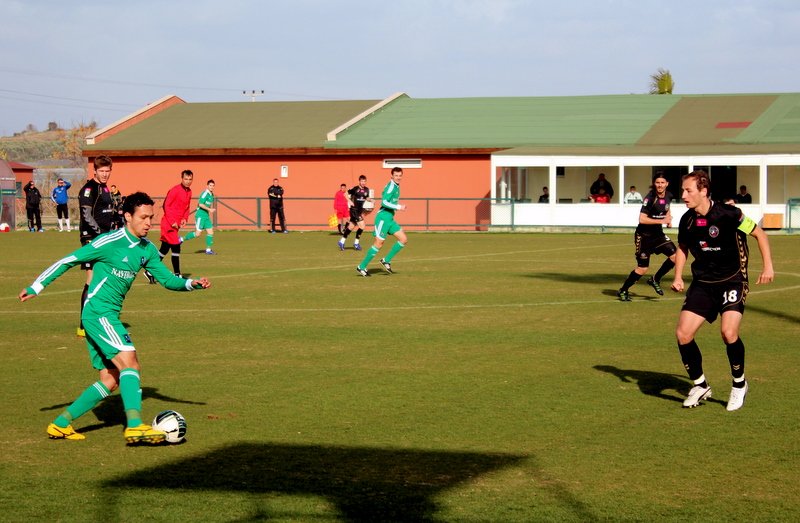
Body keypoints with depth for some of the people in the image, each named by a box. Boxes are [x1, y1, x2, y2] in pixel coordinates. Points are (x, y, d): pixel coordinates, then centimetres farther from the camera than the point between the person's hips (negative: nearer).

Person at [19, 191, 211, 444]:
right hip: (98, 312, -9)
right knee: (129, 362, -24)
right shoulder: (110, 242, -13)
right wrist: (36, 286, -4)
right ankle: (135, 426, -34)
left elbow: (167, 279, 14)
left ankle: (61, 424, 16)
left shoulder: (147, 249, 10)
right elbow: (68, 261, -7)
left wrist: (192, 284, -5)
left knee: (110, 381, 10)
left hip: (109, 316, 9)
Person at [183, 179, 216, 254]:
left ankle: (208, 249, 7)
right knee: (197, 233, -9)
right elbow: (200, 204, -23)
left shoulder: (211, 195, 12)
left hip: (206, 216, 9)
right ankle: (182, 239, 6)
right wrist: (209, 209, -22)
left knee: (210, 232, 3)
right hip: (200, 215, -9)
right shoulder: (205, 194, -16)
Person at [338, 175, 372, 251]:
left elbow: (367, 198, 19)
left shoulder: (366, 190, 6)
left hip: (360, 210, 7)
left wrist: (369, 200, -2)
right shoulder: (356, 189, -12)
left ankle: (342, 241, 28)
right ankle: (356, 243, -2)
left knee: (351, 226, 15)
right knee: (362, 225, -15)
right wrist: (350, 201, -17)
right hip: (354, 210, -7)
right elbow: (346, 193, -5)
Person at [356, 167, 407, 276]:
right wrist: (398, 207, -25)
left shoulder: (396, 186, 15)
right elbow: (384, 202, -24)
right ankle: (361, 267, 2)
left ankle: (386, 261, 10)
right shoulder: (391, 186, -15)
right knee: (378, 243, -7)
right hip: (383, 217, -9)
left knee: (404, 239, 3)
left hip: (389, 219, 9)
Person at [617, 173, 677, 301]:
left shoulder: (668, 196, 2)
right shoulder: (650, 198, -20)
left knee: (675, 256, -8)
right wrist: (662, 221, -27)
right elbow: (642, 219, -27)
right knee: (643, 268, -5)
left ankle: (655, 280, 12)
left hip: (658, 233, 7)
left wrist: (668, 217, 5)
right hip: (644, 236, -7)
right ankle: (623, 291, 15)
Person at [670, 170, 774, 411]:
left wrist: (768, 266, -11)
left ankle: (739, 384, 2)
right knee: (682, 334, -8)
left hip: (732, 281, -5)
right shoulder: (687, 220, -2)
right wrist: (678, 276, 6)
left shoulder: (728, 214, -17)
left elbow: (759, 234, -5)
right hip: (702, 283, 5)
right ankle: (700, 385, 13)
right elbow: (682, 248, 18)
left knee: (728, 332, -24)